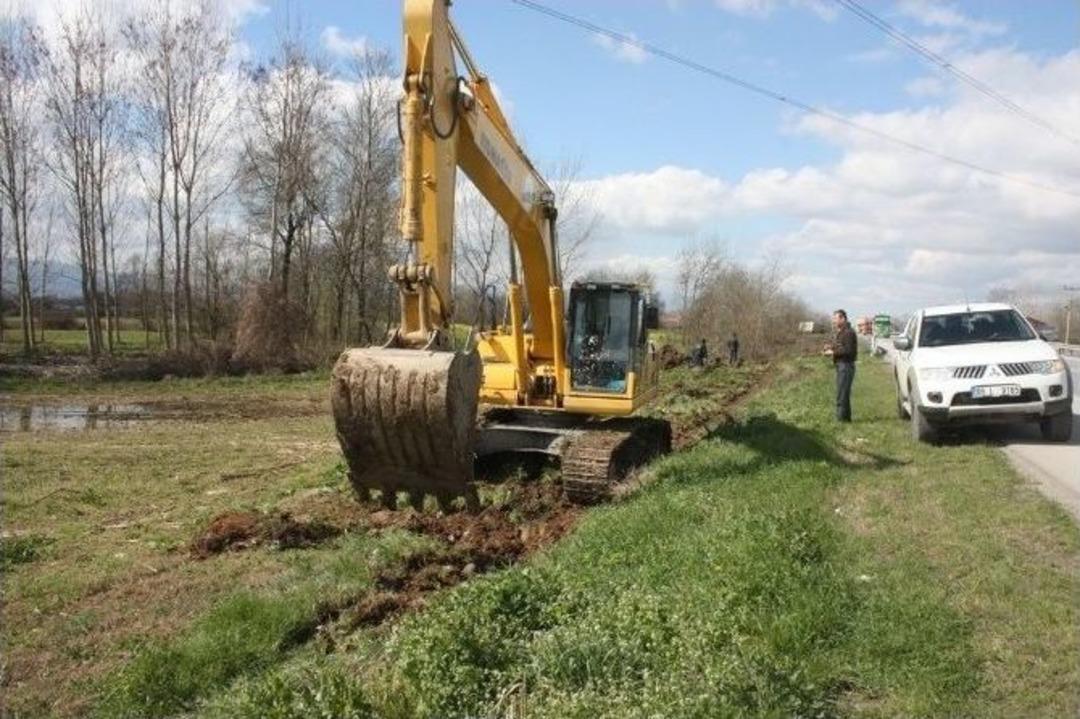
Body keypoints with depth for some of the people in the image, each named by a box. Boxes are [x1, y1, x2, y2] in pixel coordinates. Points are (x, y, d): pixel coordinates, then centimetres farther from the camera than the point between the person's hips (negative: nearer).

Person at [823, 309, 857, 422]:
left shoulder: (848, 332, -14)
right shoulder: (839, 332, 18)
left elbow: (848, 350, -21)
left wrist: (833, 352, -17)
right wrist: (830, 347, 4)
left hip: (846, 365, -11)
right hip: (841, 365, 11)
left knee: (842, 394, -10)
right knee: (844, 393, 16)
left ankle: (841, 418, -8)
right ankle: (846, 417, 23)